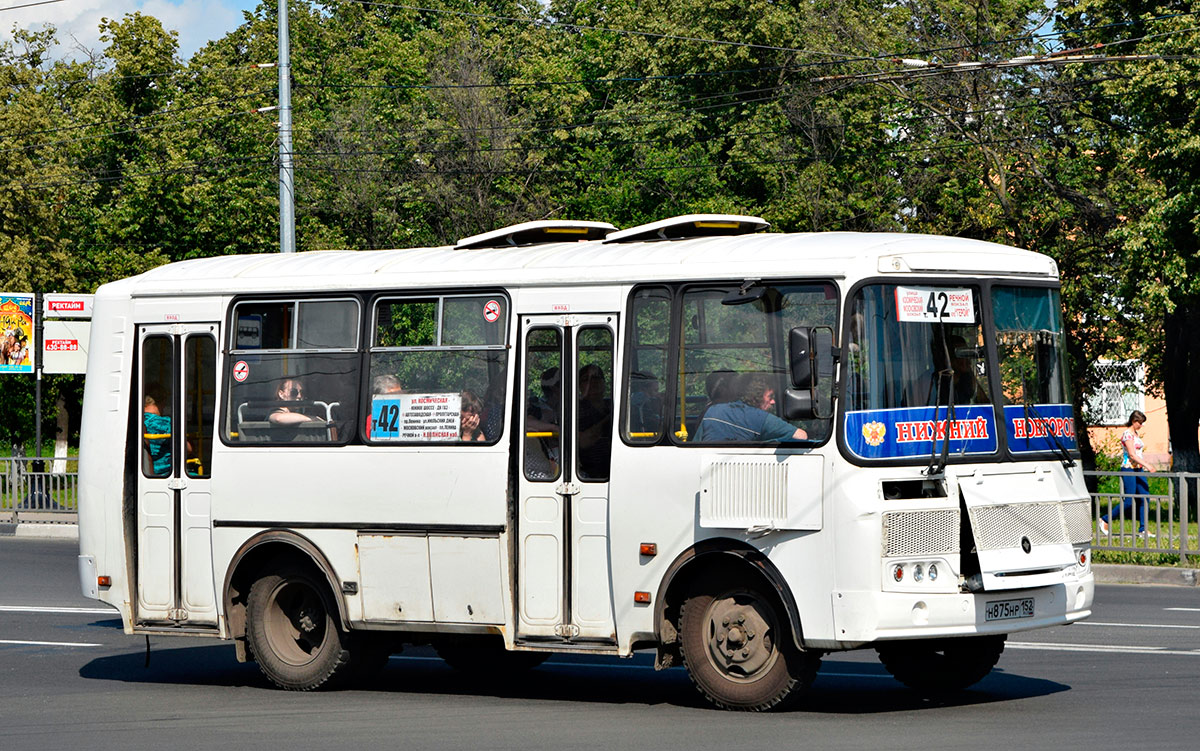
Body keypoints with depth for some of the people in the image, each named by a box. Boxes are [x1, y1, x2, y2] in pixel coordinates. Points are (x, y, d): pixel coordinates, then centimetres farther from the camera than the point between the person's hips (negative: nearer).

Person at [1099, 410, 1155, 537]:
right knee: (1129, 502, -7)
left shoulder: (1135, 434, 15)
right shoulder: (1127, 434, -13)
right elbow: (1132, 454, -21)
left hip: (1138, 469, 9)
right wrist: (1147, 465, -24)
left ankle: (1143, 529, 3)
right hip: (1129, 469, -9)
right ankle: (1105, 520, 6)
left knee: (1145, 498, 1)